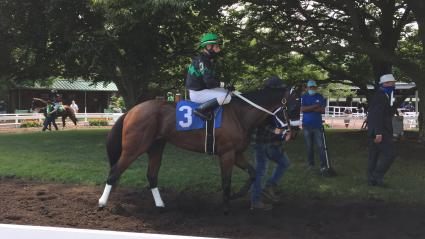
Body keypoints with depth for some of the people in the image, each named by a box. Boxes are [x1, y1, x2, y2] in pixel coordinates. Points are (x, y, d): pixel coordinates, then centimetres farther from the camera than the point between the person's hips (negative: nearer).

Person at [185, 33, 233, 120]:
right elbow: (209, 82, -26)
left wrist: (225, 85, 3)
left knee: (227, 92, 13)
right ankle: (200, 109, -17)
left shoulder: (208, 60, 13)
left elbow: (212, 78, 16)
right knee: (226, 97, -21)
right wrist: (224, 84, -19)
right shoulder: (201, 61, -19)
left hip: (202, 89, 10)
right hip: (197, 93, -10)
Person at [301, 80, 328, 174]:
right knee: (309, 146, 8)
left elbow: (323, 110, -6)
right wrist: (315, 106, -13)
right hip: (307, 125, 1)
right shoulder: (304, 97, 5)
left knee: (321, 146, -8)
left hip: (318, 125, -1)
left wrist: (309, 108, -10)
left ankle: (323, 166, -10)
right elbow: (302, 109, -9)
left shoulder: (320, 97, 5)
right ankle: (311, 164, 19)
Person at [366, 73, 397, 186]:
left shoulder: (384, 96, 20)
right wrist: (378, 133, -26)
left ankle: (372, 179, 16)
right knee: (389, 154, -10)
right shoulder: (380, 96, -13)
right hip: (380, 133, -11)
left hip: (374, 132, 11)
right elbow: (377, 116, -22)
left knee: (373, 156, 11)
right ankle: (377, 175, -5)